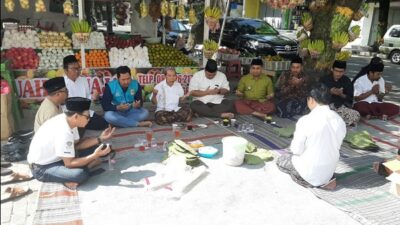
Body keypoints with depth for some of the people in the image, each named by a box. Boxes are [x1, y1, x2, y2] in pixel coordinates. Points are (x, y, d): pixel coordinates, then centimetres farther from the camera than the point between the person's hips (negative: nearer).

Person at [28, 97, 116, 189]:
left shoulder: (67, 119, -8)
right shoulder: (63, 133, -33)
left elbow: (77, 145, 3)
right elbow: (69, 163, -27)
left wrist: (100, 139, -5)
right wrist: (95, 155, -28)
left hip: (54, 158, 9)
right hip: (41, 168, -9)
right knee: (80, 174, -30)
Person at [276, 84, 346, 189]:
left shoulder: (306, 120, -21)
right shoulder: (340, 120, -6)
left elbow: (297, 150, -15)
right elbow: (337, 146, 5)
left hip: (311, 172, -6)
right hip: (330, 170, 6)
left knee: (280, 160, 19)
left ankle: (309, 180, 3)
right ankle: (325, 180, 12)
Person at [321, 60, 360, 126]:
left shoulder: (347, 81, 8)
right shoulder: (325, 79, 5)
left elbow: (350, 98, 5)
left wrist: (341, 94, -15)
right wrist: (329, 92, -16)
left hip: (341, 107, 2)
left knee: (356, 115, -26)